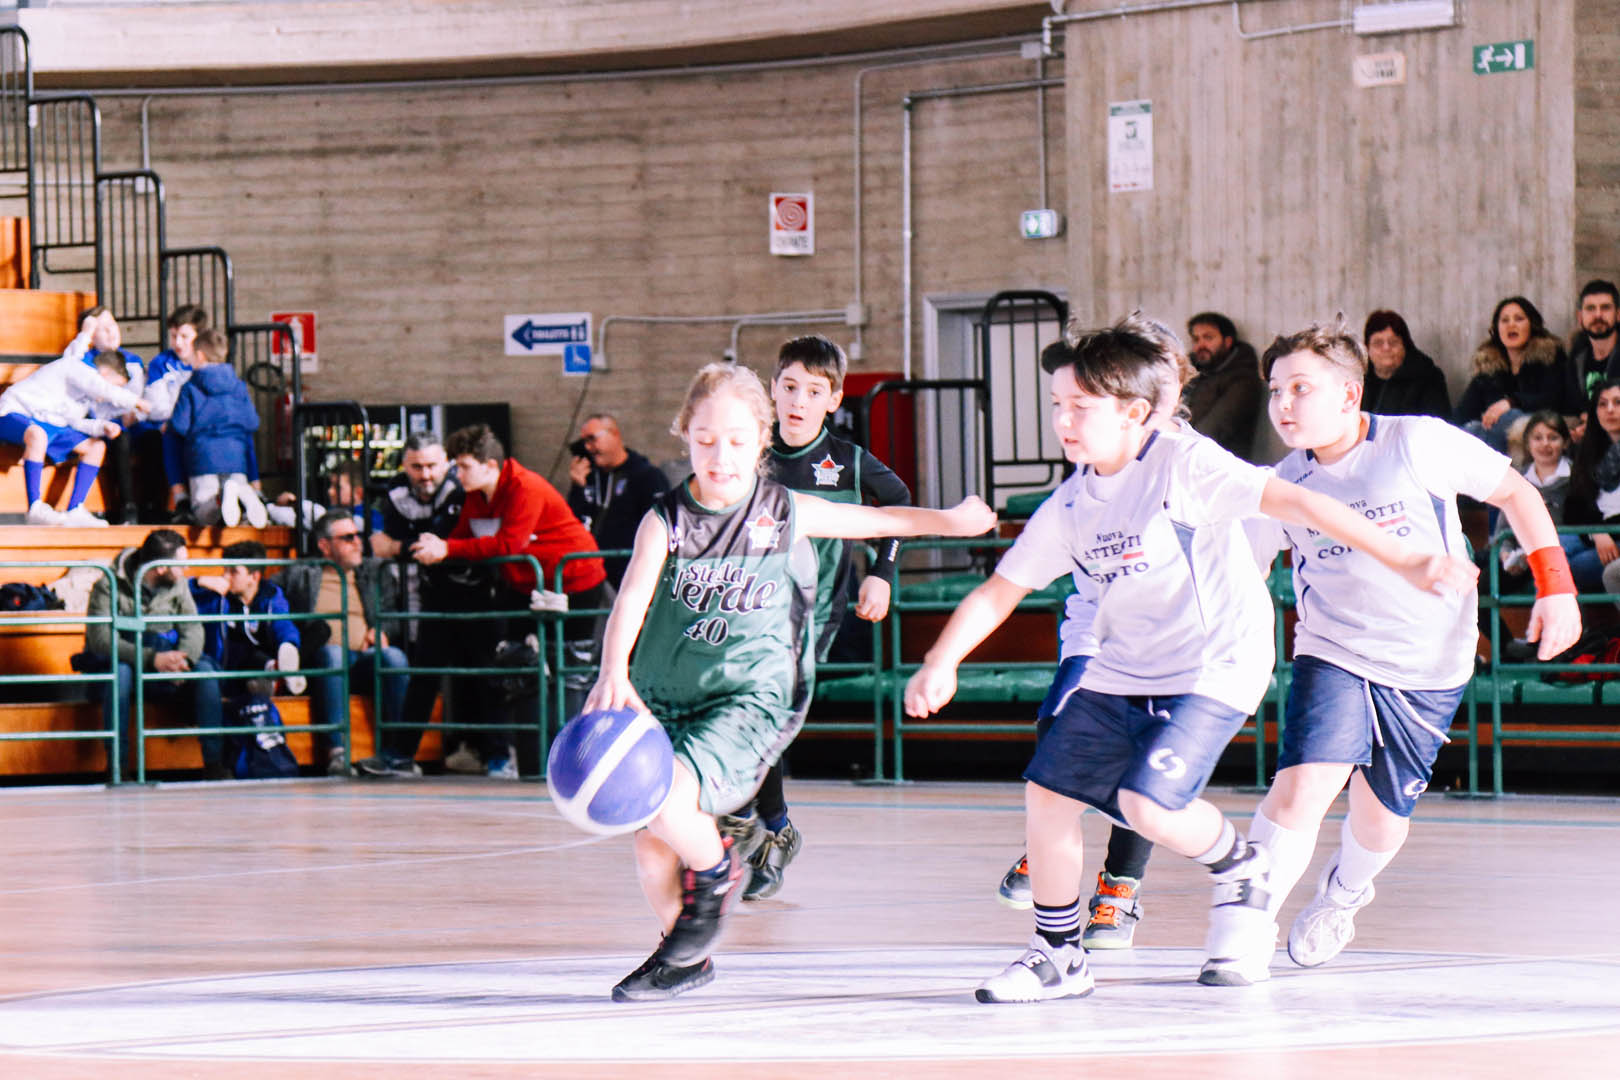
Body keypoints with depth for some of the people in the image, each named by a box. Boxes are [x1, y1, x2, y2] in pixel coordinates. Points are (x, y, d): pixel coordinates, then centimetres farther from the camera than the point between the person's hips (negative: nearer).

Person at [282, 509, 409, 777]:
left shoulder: (375, 572, 27)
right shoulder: (300, 576, 19)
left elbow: (393, 612, 23)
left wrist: (381, 631, 2)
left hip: (366, 661, 2)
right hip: (322, 663, -2)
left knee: (394, 657, -31)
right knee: (332, 652, -38)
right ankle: (337, 750, -45)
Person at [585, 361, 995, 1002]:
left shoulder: (786, 513, -1)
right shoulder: (667, 519, -4)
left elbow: (879, 521, 16)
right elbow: (632, 598, -19)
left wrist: (951, 520, 21)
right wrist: (614, 673, -35)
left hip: (749, 698, -2)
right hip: (663, 700, 2)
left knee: (667, 802, -26)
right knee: (650, 846, 0)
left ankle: (716, 873, 6)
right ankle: (685, 957, 26)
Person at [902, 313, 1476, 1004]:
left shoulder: (1181, 463, -15)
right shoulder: (1070, 505, 4)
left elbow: (1295, 503, -22)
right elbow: (999, 592, 10)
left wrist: (1404, 563, -29)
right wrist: (941, 663, -6)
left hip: (1214, 666, -7)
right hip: (1122, 673, 7)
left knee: (1147, 803, -23)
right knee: (1047, 793, 1)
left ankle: (1238, 868, 8)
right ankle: (1058, 955, 17)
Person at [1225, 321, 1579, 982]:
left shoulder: (1417, 444, -14)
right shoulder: (1286, 483, -3)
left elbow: (1516, 493, -4)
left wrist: (1555, 585, -9)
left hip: (1429, 669, -1)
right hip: (1332, 655, 1)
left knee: (1382, 816, 7)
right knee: (1303, 784, -21)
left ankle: (1341, 897, 42)